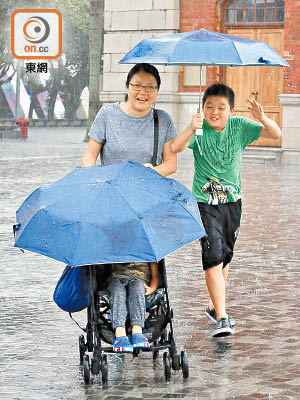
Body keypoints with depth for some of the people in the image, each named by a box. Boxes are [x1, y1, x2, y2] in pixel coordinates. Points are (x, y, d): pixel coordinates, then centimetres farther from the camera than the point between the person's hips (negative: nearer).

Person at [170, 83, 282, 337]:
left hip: (232, 200, 4)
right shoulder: (199, 130, -10)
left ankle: (215, 306, 36)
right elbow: (175, 148, -25)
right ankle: (221, 318, -16)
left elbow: (276, 134, -7)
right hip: (205, 202, -4)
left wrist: (262, 119, -26)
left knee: (225, 257, 17)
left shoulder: (239, 126, -3)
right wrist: (191, 130, -41)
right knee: (213, 257, -14)